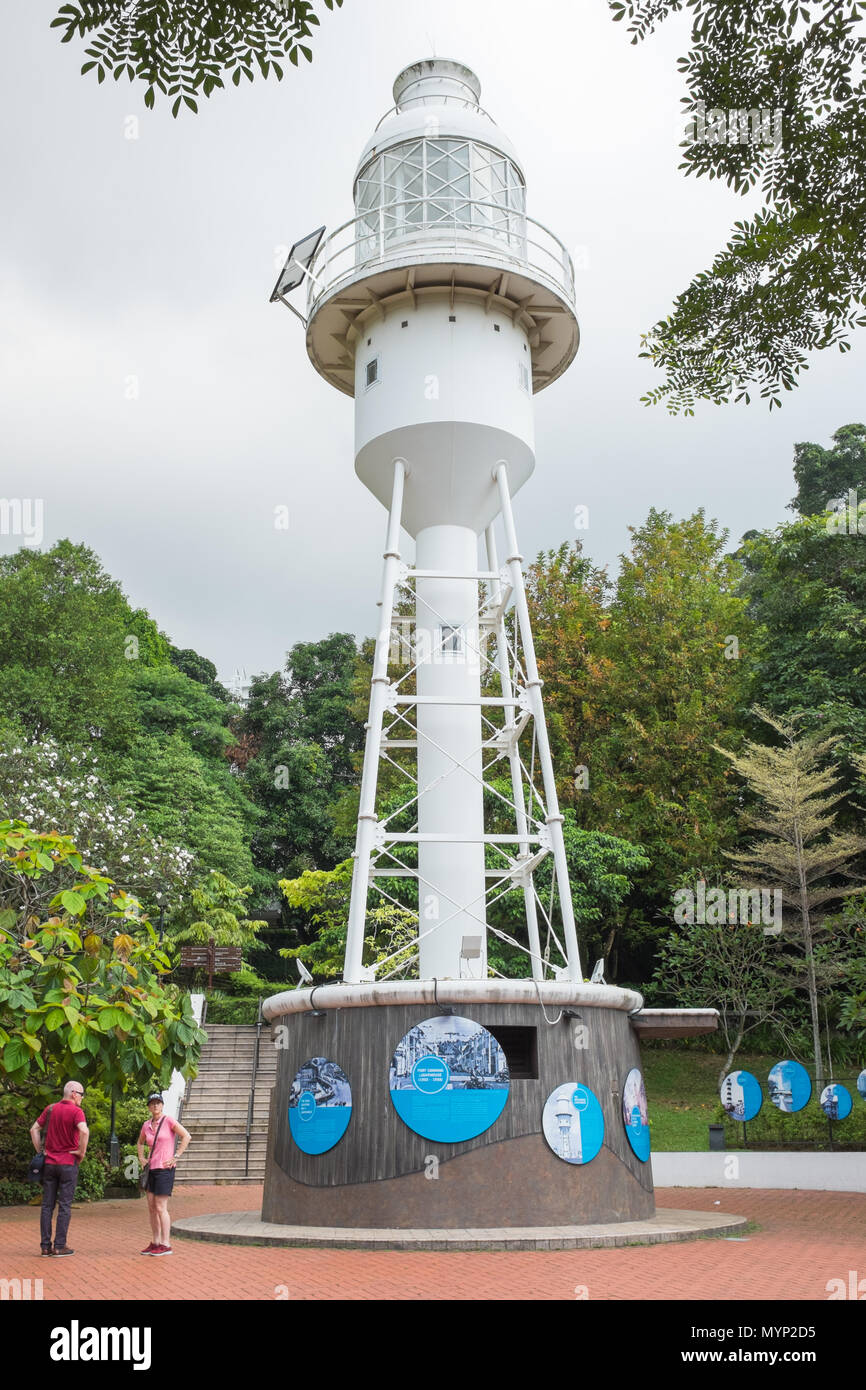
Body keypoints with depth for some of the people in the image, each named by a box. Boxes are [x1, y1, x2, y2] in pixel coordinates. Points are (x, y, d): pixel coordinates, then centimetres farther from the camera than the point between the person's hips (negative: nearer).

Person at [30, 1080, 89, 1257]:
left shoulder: (50, 1109, 6)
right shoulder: (76, 1111, -12)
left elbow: (34, 1129, 10)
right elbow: (84, 1131, -27)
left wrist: (40, 1151, 12)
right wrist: (81, 1151, -13)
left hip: (49, 1163, 5)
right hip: (68, 1163, -5)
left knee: (47, 1205, 9)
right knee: (64, 1206, 2)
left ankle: (45, 1245, 11)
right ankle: (59, 1246, 3)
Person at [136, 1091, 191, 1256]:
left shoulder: (168, 1121, -8)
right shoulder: (146, 1125, 9)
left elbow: (187, 1136, -13)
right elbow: (141, 1142, 29)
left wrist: (176, 1157, -13)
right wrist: (141, 1158, 15)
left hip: (164, 1169, -7)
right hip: (151, 1168, 7)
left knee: (160, 1208, -8)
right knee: (151, 1208, 8)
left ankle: (166, 1245, -2)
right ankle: (155, 1243, 17)